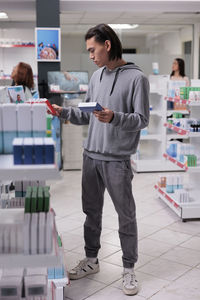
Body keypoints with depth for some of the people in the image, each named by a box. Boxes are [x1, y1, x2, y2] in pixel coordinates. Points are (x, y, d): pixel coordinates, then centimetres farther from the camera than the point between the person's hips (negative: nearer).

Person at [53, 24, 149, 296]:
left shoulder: (136, 77, -8)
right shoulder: (97, 76, 12)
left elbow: (142, 119, -12)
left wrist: (114, 117, -27)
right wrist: (64, 112, 2)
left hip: (117, 160, -6)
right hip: (91, 156, 6)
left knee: (126, 216, 5)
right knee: (92, 212, 16)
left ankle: (129, 269, 20)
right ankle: (91, 260, 33)